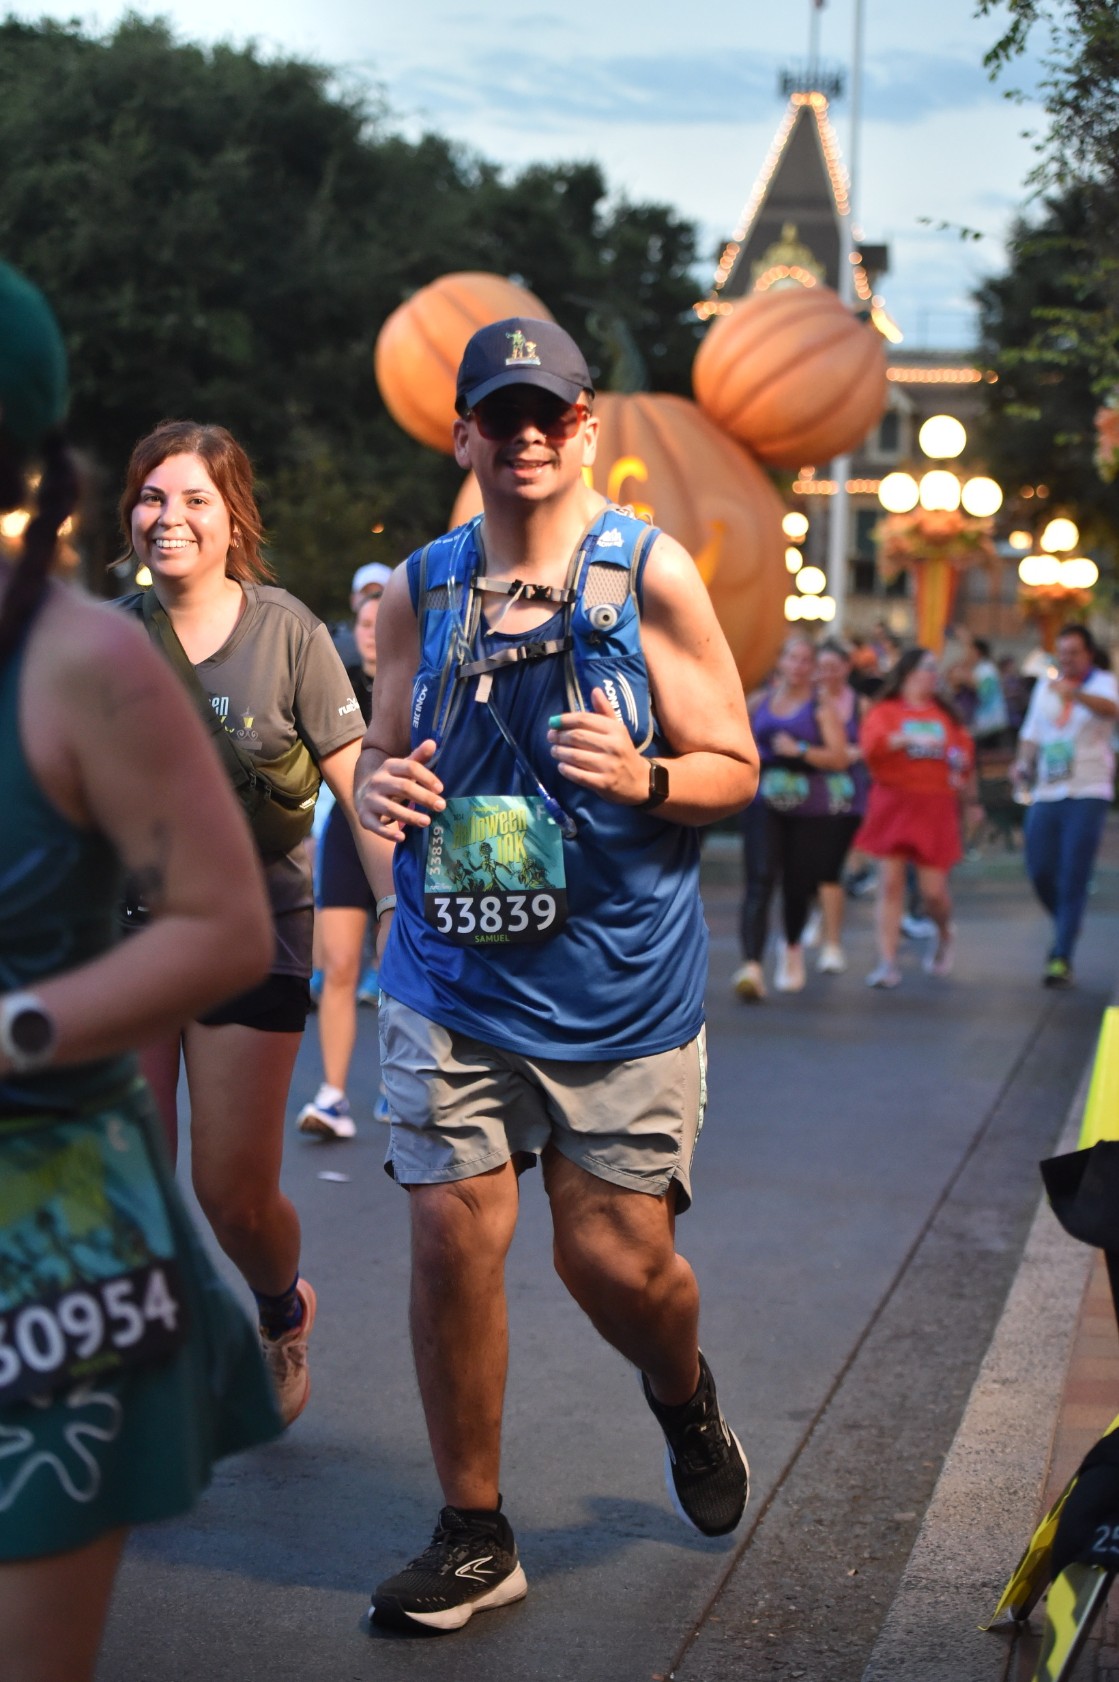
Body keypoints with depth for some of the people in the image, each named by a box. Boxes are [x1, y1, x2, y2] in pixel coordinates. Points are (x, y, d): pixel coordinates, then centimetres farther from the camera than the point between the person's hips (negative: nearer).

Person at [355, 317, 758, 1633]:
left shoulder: (649, 574, -4)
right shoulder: (419, 591, 6)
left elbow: (735, 769, -2)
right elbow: (382, 754, 16)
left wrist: (644, 778, -23)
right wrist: (376, 784, -8)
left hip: (617, 982, -2)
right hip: (452, 977, 2)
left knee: (615, 1254, 2)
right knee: (451, 1238, -3)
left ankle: (683, 1392, 39)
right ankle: (474, 1536, 15)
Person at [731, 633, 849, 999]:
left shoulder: (820, 708, 0)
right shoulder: (760, 702, 9)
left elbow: (839, 758, -9)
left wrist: (799, 750, -18)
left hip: (808, 805, -1)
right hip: (764, 801, 1)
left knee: (798, 884, 10)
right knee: (760, 880, -14)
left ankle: (792, 947, 41)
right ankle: (751, 966, -24)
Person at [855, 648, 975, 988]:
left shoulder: (945, 714, 13)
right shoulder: (885, 711, 2)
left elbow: (963, 747, 19)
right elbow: (872, 743, -15)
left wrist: (962, 771, -1)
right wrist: (907, 739, -27)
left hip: (935, 809, 2)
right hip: (893, 804, -2)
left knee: (933, 889, -1)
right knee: (890, 884, -6)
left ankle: (944, 935, 32)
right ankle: (887, 963, -4)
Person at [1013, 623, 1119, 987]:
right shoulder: (1045, 686, 14)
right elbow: (1032, 732, 23)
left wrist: (1074, 694, -46)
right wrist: (1023, 762, 2)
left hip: (1087, 794, -5)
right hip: (1046, 793, 5)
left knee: (1073, 878, -10)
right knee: (1040, 872, 2)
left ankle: (1062, 959, -8)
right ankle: (1067, 926, 31)